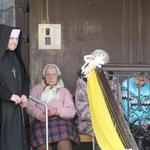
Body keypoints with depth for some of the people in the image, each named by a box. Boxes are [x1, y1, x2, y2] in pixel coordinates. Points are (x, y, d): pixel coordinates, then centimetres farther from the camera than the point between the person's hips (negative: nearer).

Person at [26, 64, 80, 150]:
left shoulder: (64, 91, 23)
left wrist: (57, 111, -12)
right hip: (40, 121, 0)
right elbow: (30, 107, 9)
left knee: (64, 143, -36)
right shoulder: (37, 89, 24)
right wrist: (38, 114, -14)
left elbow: (72, 112, 8)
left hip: (61, 121, 0)